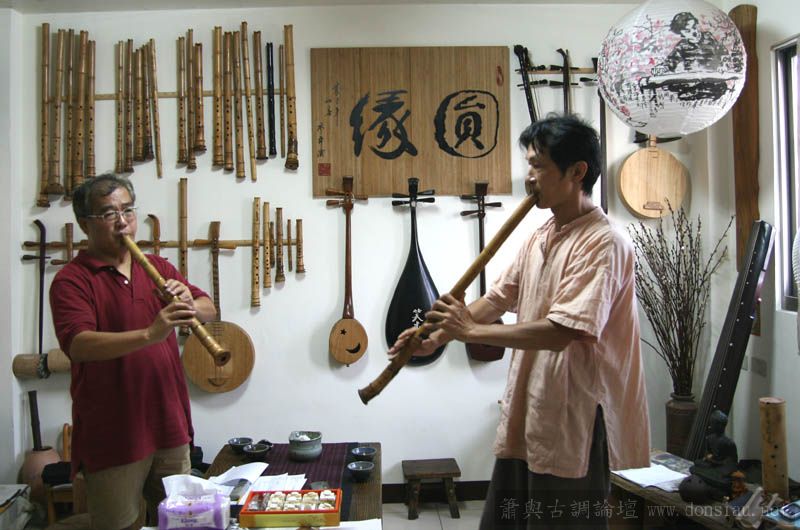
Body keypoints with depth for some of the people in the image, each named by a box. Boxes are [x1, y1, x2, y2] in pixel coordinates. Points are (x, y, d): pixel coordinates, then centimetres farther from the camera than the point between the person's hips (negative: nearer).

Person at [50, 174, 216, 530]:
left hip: (170, 424, 5)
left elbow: (209, 310, 4)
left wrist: (189, 305, -19)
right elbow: (78, 344, -25)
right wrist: (150, 334, -38)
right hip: (112, 434, -5)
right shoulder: (72, 280, -9)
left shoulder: (159, 268, 10)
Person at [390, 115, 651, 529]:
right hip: (525, 418, 9)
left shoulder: (601, 244, -18)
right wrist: (438, 335, 0)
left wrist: (470, 331, -20)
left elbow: (560, 333, -27)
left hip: (574, 425, -9)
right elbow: (498, 298, 13)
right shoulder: (540, 238, 11)